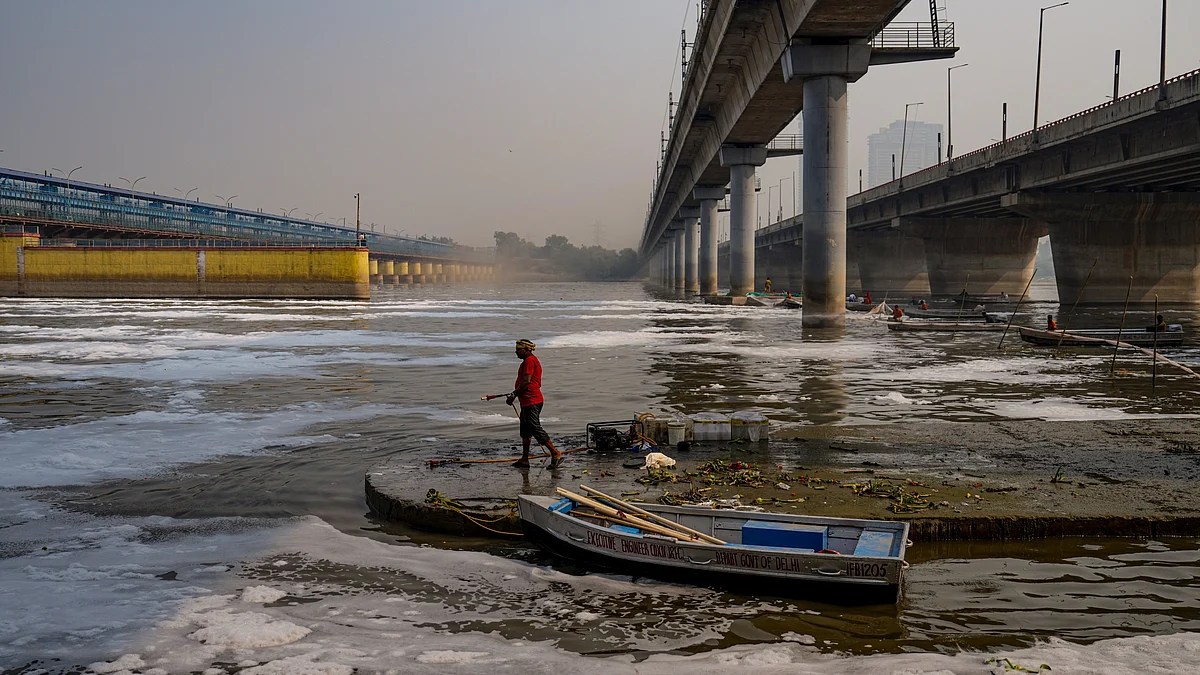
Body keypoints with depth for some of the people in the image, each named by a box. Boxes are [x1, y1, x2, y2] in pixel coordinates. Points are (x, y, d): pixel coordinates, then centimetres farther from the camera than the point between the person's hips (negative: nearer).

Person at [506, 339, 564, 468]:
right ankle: (524, 460, 17)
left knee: (535, 429, -10)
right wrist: (515, 394, 26)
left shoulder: (529, 361, -14)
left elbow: (526, 381, -22)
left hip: (531, 402, -11)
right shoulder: (532, 360, 20)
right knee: (525, 430, 13)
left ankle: (556, 454, -7)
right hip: (528, 401, 11)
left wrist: (513, 395, -17)